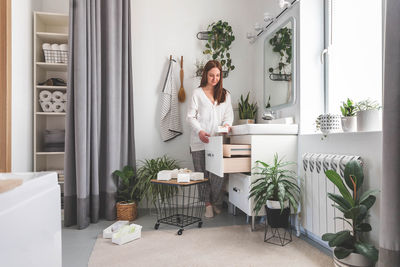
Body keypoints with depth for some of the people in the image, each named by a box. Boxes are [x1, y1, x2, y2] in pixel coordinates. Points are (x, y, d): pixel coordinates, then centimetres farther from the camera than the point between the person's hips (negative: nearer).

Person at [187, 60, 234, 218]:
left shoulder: (225, 95, 15)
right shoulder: (197, 93, 6)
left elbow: (229, 114, 13)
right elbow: (191, 116, 1)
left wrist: (227, 124, -11)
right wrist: (199, 131, -17)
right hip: (200, 141, -2)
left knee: (219, 174, -3)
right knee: (202, 174, 1)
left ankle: (212, 202, 19)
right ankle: (208, 204, 17)